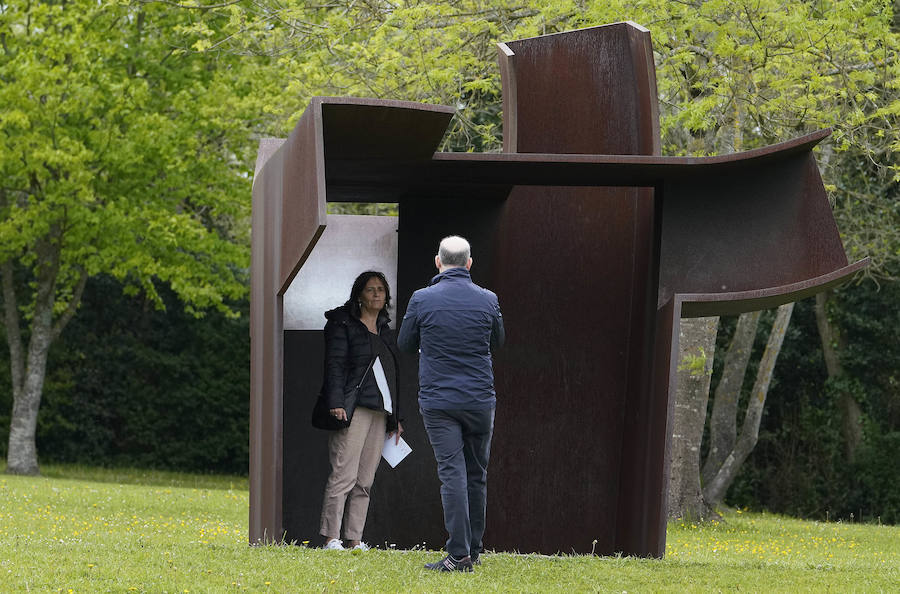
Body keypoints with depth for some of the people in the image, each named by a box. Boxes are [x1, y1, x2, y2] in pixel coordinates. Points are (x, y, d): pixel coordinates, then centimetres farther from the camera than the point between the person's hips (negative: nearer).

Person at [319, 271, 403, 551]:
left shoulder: (386, 331, 22)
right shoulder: (344, 325, 2)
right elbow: (334, 365, -7)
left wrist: (396, 417, 22)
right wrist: (336, 403, -20)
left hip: (380, 412, 7)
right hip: (354, 410, -7)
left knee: (365, 481, 4)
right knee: (344, 474, -13)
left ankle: (355, 540, 4)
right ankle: (331, 537, -13)